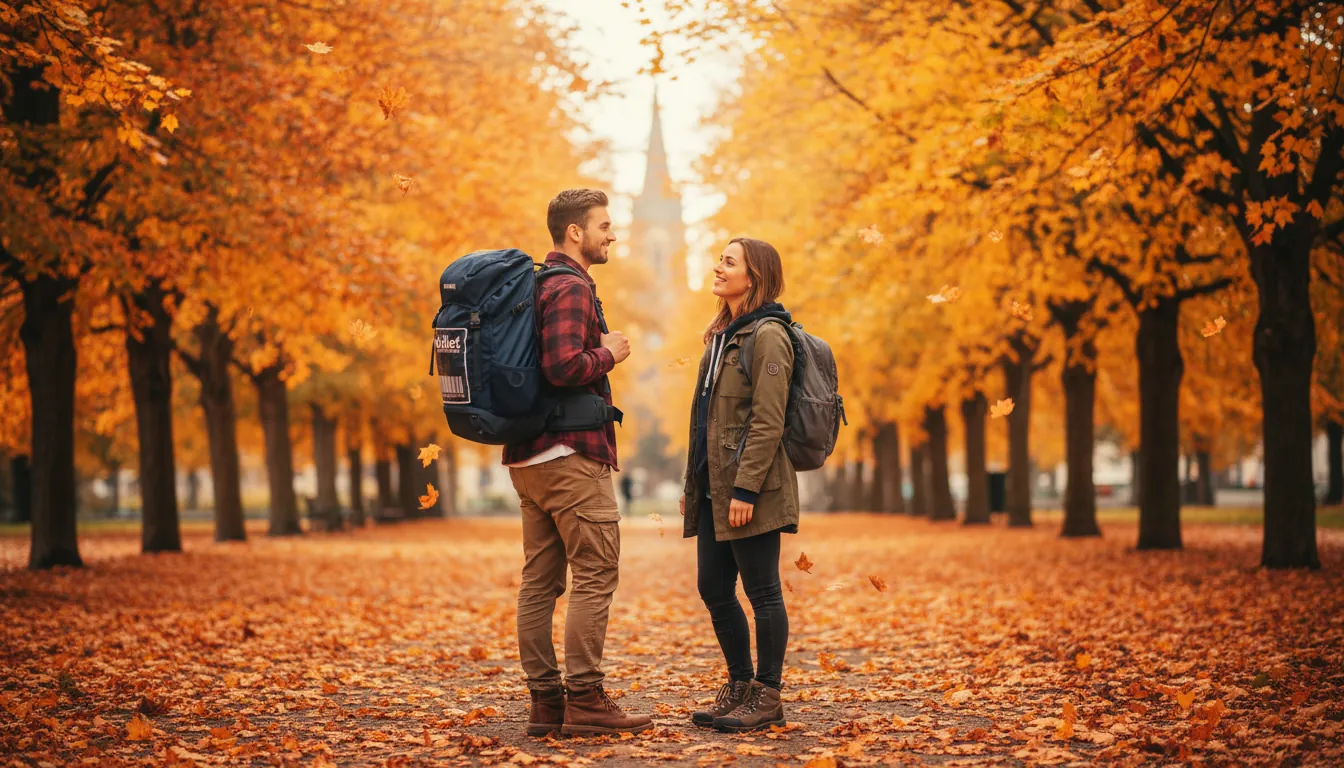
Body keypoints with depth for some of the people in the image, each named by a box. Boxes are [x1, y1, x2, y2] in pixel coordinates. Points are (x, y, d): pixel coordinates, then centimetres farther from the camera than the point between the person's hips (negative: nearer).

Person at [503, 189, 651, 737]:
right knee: (595, 575, -7)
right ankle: (584, 699, -7)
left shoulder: (534, 284, 18)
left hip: (528, 456, 10)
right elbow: (564, 367, -25)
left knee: (539, 579, 8)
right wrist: (609, 352, -9)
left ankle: (544, 701, 10)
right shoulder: (570, 289, -12)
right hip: (571, 453, -10)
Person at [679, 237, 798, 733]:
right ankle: (739, 688, 23)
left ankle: (767, 698, 7)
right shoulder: (722, 335, 17)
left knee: (761, 591, -1)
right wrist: (692, 484, 18)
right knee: (713, 589, 11)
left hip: (751, 490, -9)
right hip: (715, 488, 9)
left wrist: (746, 488, -21)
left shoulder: (767, 337, -11)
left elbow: (767, 423, -17)